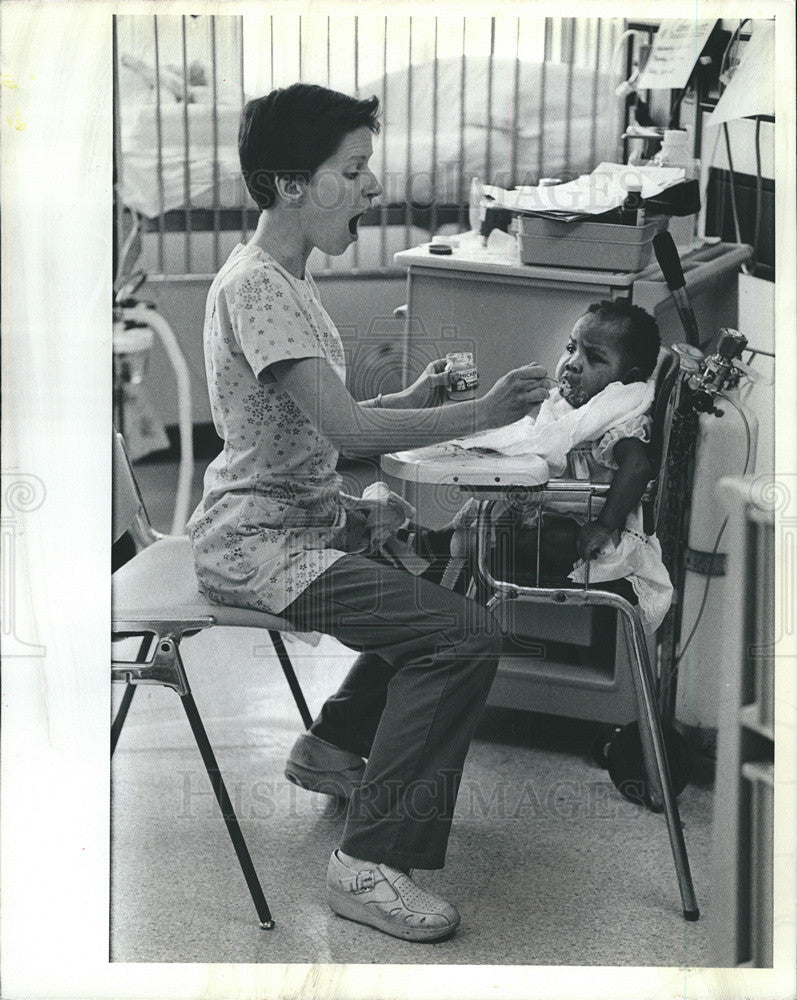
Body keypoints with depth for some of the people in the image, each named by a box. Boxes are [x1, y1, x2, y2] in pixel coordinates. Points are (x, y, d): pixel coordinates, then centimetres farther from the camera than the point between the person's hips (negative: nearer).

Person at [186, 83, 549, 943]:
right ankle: (371, 866, -14)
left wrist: (411, 401, 4)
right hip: (257, 542, -10)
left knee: (443, 558, 24)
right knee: (465, 635, -20)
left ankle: (333, 746, 33)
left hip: (304, 513, 10)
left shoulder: (284, 277, 12)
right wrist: (479, 414, -21)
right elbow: (345, 428, -26)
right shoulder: (256, 286, -20)